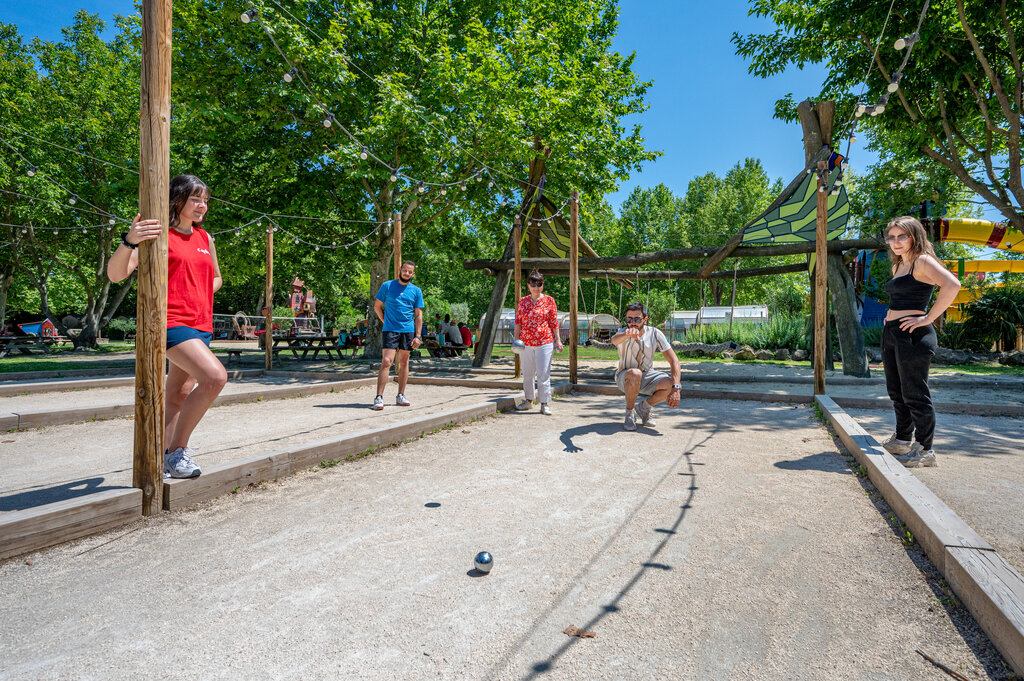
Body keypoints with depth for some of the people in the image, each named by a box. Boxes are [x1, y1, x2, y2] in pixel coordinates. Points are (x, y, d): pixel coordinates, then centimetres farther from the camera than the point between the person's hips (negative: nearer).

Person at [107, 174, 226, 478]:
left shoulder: (204, 238, 15)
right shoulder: (159, 234, -6)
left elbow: (215, 278, 29)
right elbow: (116, 274, -15)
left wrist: (198, 299, 10)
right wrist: (129, 241, -33)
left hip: (201, 325, 8)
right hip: (172, 322, -8)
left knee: (178, 395, 12)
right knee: (216, 376, -25)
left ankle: (163, 454, 24)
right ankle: (177, 451, -10)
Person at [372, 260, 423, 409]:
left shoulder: (416, 291, 8)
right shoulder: (387, 286, 4)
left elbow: (418, 315, 7)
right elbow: (377, 306, 11)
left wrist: (418, 336, 0)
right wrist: (386, 321, 4)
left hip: (408, 331, 3)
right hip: (390, 330, -2)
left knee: (404, 362, 9)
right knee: (386, 362, -12)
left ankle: (401, 396, 18)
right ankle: (379, 397, -10)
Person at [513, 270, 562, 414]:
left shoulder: (549, 300, 4)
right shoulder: (522, 302, 9)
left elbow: (554, 322, 4)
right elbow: (518, 322, 9)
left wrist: (558, 340, 1)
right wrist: (516, 339, 0)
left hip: (545, 342, -3)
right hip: (526, 343, 3)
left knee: (543, 374, -5)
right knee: (527, 374, 12)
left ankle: (544, 404, 1)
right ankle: (528, 401, 25)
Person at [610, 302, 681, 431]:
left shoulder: (654, 334, -13)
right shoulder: (623, 333, -20)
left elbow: (674, 360, -17)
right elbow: (614, 340, -47)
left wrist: (675, 388, -31)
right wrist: (628, 334, -72)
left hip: (648, 375, 3)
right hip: (625, 377, -3)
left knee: (671, 385, -24)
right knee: (635, 373, -37)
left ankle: (644, 407, 4)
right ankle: (630, 412, -12)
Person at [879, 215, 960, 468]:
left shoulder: (922, 261, -8)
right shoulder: (898, 266, 18)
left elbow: (952, 284, -25)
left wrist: (928, 318, -21)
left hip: (912, 334, -9)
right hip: (891, 333, 9)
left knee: (914, 395, -4)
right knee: (896, 392, 16)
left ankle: (924, 450, 5)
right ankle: (902, 440, 28)